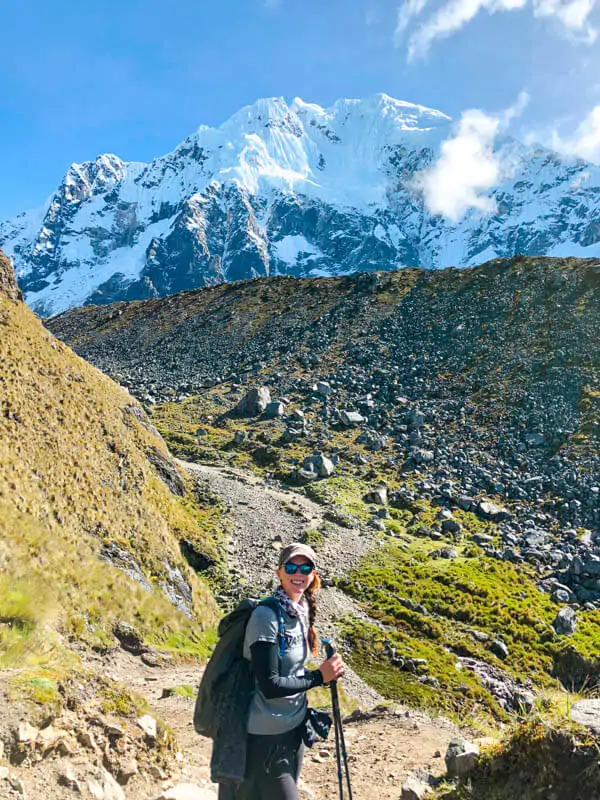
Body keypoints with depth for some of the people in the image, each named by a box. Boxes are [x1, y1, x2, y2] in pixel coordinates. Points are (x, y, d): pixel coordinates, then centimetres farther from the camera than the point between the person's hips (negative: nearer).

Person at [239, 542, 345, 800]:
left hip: (295, 727, 8)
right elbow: (269, 685, -25)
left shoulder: (301, 613, 2)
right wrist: (318, 677, -19)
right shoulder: (266, 616, -22)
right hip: (268, 735, -8)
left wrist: (328, 672, 1)